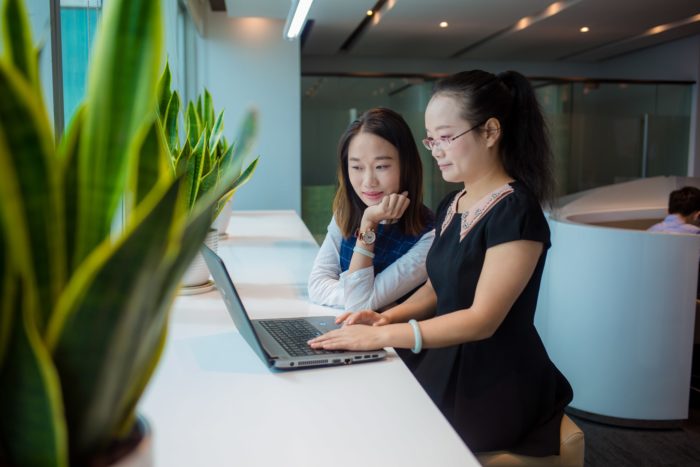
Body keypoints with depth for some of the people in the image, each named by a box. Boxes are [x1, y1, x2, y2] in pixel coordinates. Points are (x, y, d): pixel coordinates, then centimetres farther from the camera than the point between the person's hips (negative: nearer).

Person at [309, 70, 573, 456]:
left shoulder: (516, 212, -19)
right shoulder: (451, 205, 8)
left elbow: (482, 319, -23)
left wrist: (382, 336, -27)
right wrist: (388, 316, -4)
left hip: (496, 387, -7)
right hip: (446, 366, 7)